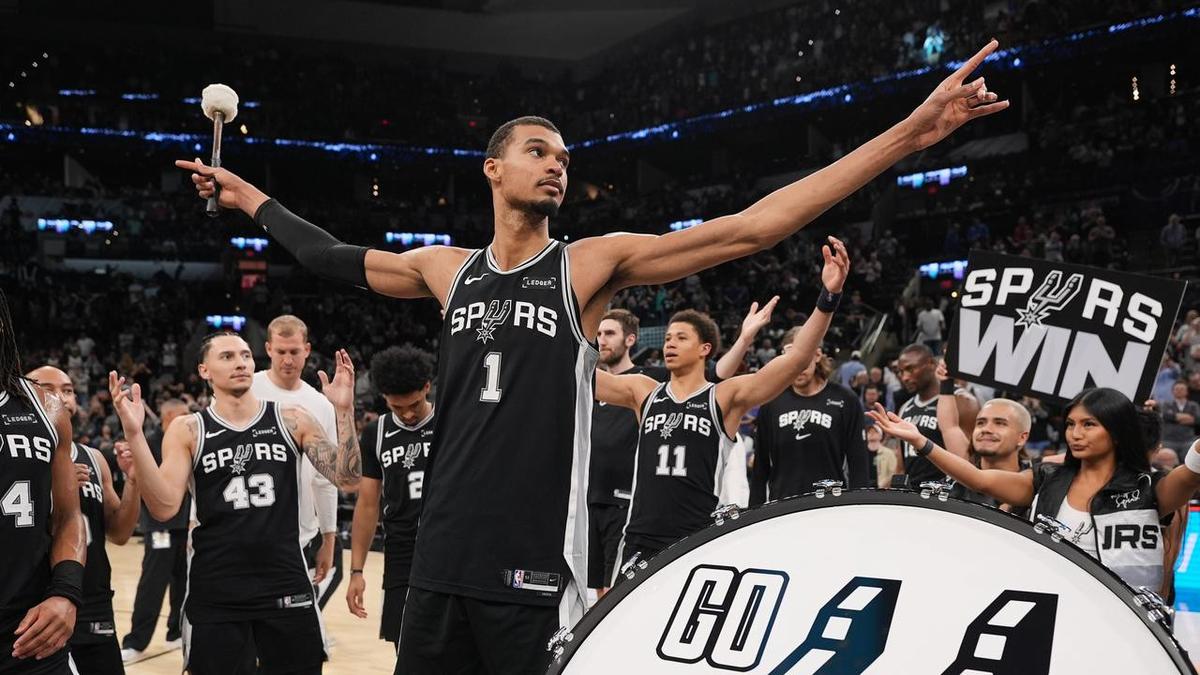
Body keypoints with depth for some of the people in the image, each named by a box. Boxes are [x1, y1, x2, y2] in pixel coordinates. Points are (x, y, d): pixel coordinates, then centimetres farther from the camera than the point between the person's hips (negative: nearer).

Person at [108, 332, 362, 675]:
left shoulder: (292, 419, 4)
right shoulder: (187, 430, 1)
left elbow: (348, 479, -2)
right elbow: (164, 506, -10)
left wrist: (343, 410, -14)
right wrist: (134, 433, -19)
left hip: (287, 587, 1)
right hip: (214, 594, -1)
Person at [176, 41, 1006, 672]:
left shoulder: (592, 264, -2)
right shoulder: (446, 268, 9)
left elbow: (750, 229, -10)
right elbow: (334, 257, 26)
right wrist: (249, 196, 32)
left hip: (535, 565, -4)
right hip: (444, 557, 4)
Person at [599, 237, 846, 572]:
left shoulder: (725, 397, -1)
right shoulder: (642, 392, 10)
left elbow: (797, 357, -12)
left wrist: (828, 297, -24)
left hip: (702, 543, -3)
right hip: (641, 541, 3)